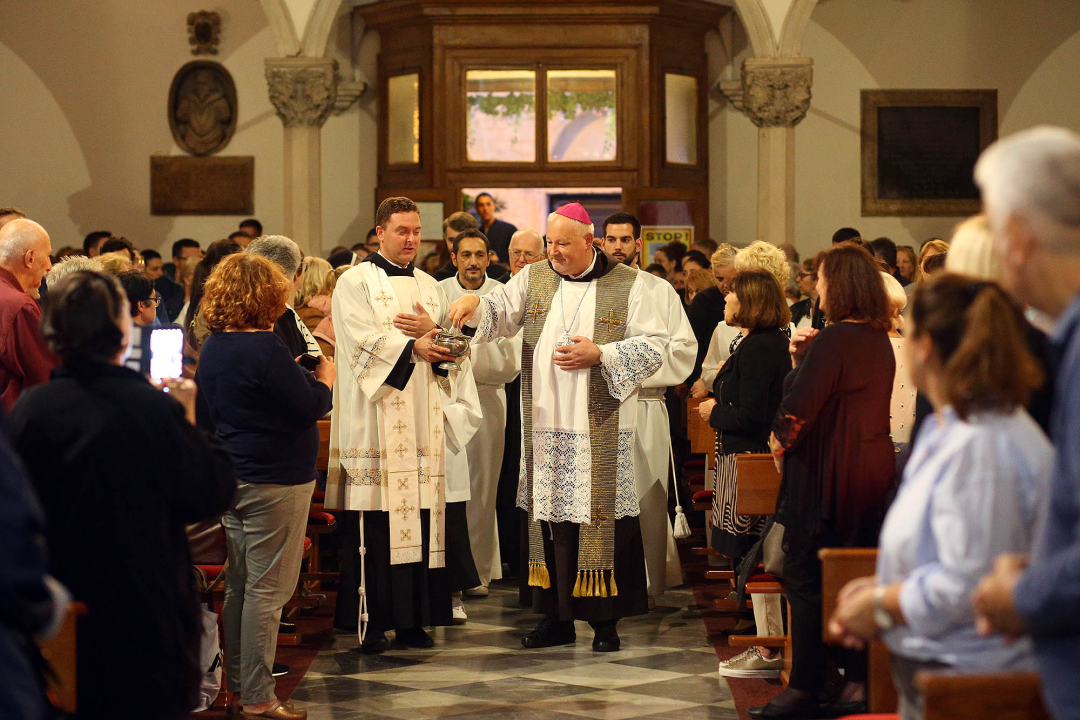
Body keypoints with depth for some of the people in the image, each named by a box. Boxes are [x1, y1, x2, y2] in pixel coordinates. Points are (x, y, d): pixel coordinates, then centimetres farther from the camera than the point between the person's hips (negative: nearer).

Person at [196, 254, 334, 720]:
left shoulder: (212, 347, 8)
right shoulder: (264, 347, -19)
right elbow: (310, 407, -18)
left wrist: (299, 376, 16)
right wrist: (325, 377, 2)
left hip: (231, 479, 9)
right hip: (275, 480, -9)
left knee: (238, 585, 15)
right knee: (267, 589, -3)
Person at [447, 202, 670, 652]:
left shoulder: (627, 285, 1)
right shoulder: (534, 278, 11)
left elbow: (654, 345, -2)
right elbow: (501, 314, 0)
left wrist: (599, 355, -13)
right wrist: (475, 304, -22)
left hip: (601, 429, -3)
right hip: (546, 425, 3)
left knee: (601, 517, -3)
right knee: (549, 516, 4)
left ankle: (605, 620, 5)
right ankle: (557, 618, 13)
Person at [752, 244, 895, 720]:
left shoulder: (834, 339, -19)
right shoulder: (880, 340, 10)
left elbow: (799, 408, -24)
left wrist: (780, 440, -5)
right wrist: (803, 360, 3)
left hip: (826, 474, -9)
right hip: (874, 470, 9)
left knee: (806, 579, 0)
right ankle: (860, 681, 17)